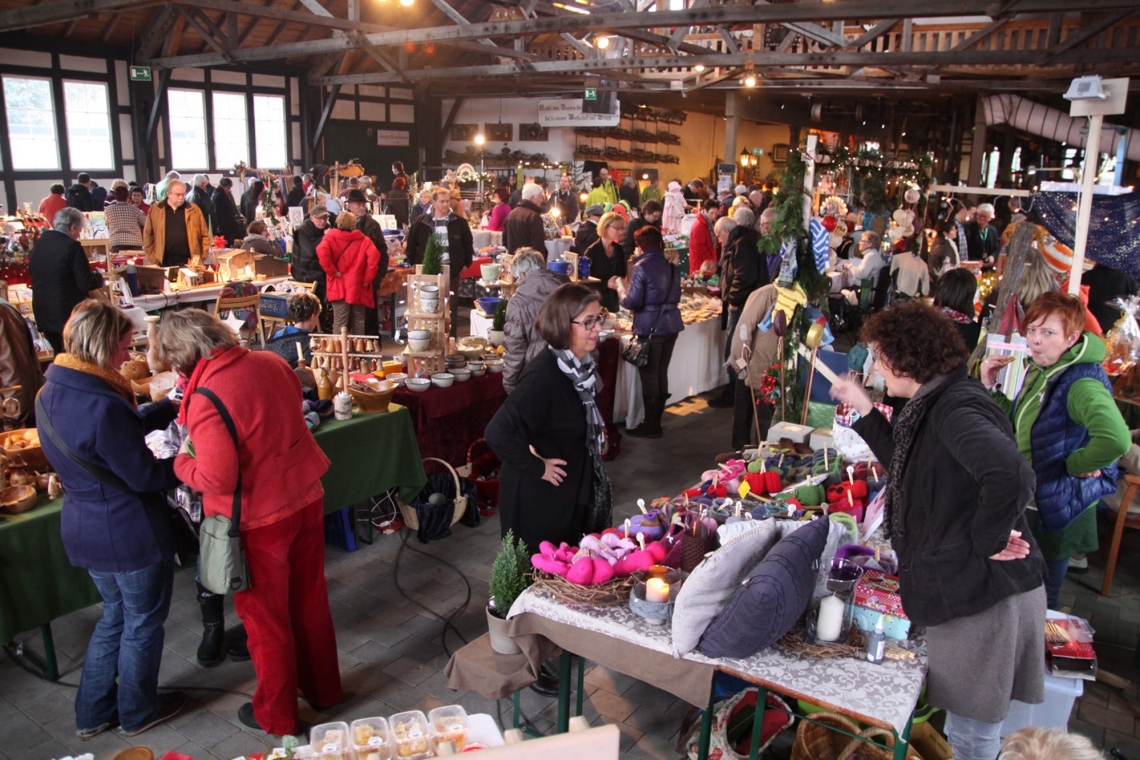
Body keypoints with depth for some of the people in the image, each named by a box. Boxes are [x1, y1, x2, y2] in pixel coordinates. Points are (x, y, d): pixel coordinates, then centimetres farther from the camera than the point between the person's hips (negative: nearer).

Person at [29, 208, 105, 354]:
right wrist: (98, 278, 2)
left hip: (43, 314, 7)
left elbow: (32, 274, 16)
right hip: (69, 315, -7)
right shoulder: (72, 247, -16)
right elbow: (86, 284, -18)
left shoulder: (38, 244, 5)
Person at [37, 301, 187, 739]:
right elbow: (145, 476, -22)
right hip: (129, 534, -9)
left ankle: (93, 712, 38)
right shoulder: (101, 406, -30)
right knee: (143, 622, 14)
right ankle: (138, 713, 34)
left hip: (85, 528, 9)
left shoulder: (53, 392, -1)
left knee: (115, 615, 26)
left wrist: (172, 405, 4)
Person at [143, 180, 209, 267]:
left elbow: (204, 235, 8)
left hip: (188, 262, 0)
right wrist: (153, 259, 4)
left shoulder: (193, 210, 6)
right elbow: (148, 236, 9)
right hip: (164, 262, 0)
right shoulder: (155, 210, 6)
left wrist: (201, 257, 0)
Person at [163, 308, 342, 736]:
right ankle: (323, 689, 41)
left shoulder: (206, 399, -24)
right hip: (306, 500, 6)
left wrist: (183, 462, -6)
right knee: (310, 601, 22)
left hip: (259, 521, -6)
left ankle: (277, 717, 33)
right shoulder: (269, 363, -4)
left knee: (266, 619, 14)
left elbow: (218, 480, -24)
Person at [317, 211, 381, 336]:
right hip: (358, 286, 1)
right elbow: (374, 256, -14)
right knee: (358, 320, 12)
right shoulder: (363, 239, 2)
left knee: (340, 322, -1)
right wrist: (368, 278, -6)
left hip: (339, 287, -1)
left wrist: (332, 271, -10)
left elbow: (322, 252, -20)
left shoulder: (330, 237, 0)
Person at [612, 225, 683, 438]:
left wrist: (619, 286, 2)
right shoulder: (672, 267, 8)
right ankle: (656, 420, 25)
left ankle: (651, 426, 9)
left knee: (649, 376, 2)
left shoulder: (641, 267, -13)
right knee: (661, 373, 15)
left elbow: (631, 302, -15)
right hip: (671, 324, 7)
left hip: (650, 328, -7)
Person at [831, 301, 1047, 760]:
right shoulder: (937, 404, 10)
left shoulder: (955, 409, -21)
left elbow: (1010, 476, -38)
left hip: (984, 592, -10)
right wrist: (864, 411, 18)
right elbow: (909, 469, 23)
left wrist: (988, 539, -24)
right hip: (967, 585, 10)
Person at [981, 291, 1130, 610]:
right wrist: (990, 388, -1)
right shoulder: (1038, 371, 3)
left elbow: (1116, 440, -43)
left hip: (1057, 510, -8)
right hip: (1029, 503, 9)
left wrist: (1074, 464, -26)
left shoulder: (1081, 383, -26)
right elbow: (1016, 425, 12)